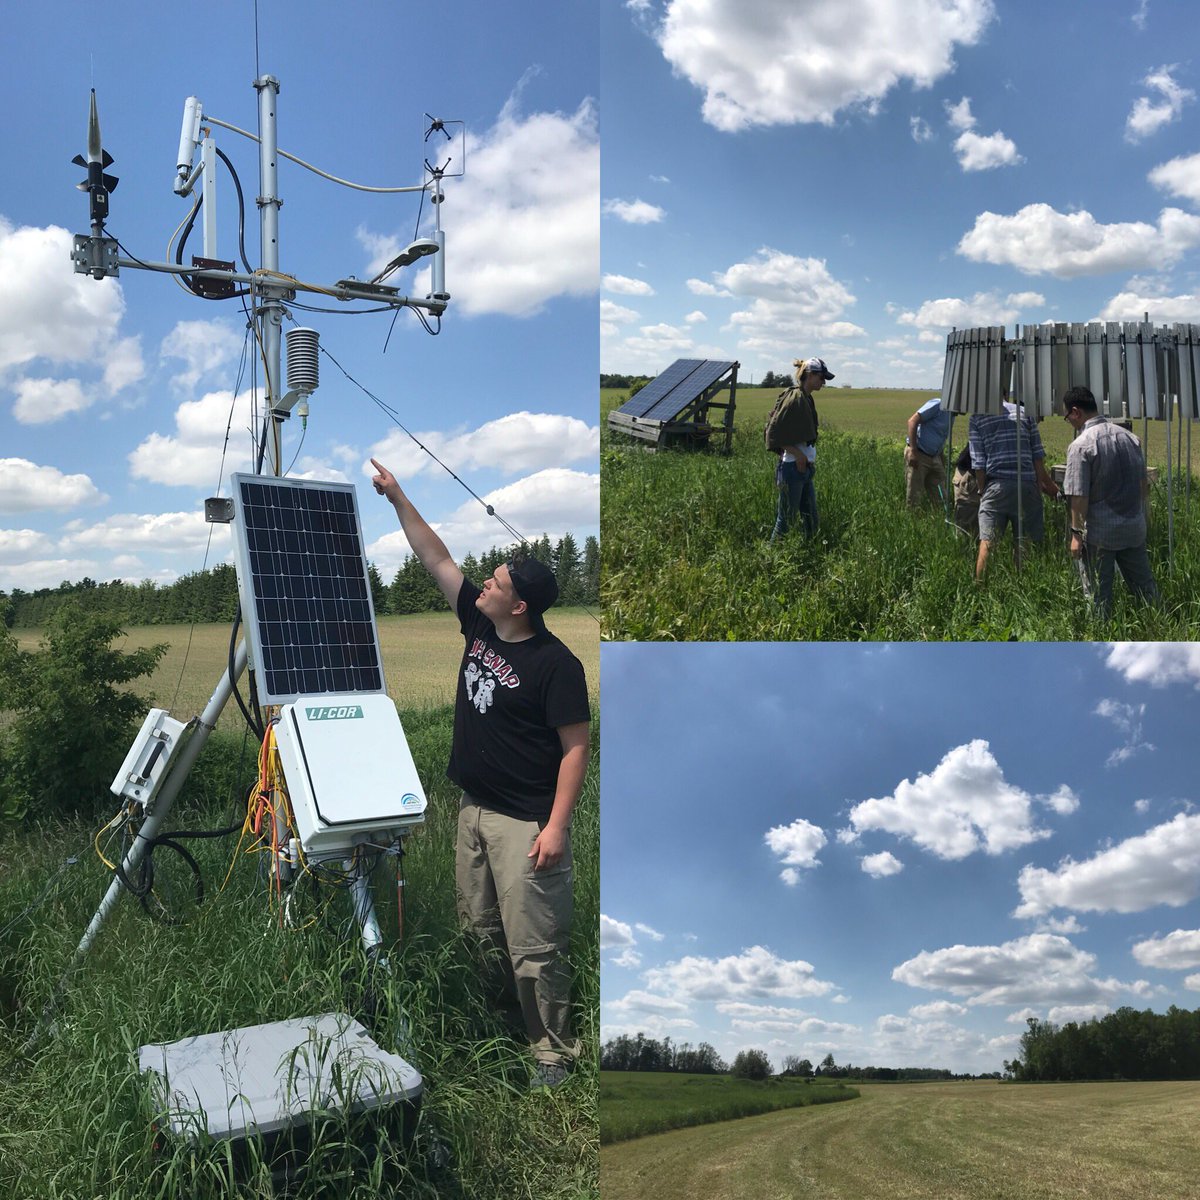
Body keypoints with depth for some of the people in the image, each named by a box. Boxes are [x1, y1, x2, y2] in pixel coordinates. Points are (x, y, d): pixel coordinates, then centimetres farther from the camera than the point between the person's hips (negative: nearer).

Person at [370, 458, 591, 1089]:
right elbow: (436, 557, 9)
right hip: (474, 808, 8)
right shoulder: (477, 624, 1)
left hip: (526, 822, -8)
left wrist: (556, 826, -22)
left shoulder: (555, 663, -18)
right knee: (481, 927, 19)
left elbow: (575, 748, -17)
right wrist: (397, 497, 7)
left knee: (533, 945, -1)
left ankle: (553, 1049, 16)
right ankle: (508, 1016, 38)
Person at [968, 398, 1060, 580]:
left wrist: (982, 490, 9)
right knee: (1022, 544, 8)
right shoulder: (1024, 412, 10)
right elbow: (1038, 456, 7)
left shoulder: (977, 417, 3)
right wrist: (1043, 482, 17)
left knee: (987, 543, -2)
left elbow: (978, 462, -1)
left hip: (996, 486, -2)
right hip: (1026, 485, 2)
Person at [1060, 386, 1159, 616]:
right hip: (1135, 528, 6)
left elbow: (1079, 496, -17)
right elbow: (1144, 486, 14)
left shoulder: (1081, 445, -14)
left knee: (1098, 595, 5)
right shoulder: (1130, 437, 6)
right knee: (1144, 587, 14)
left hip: (1099, 533, -6)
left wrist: (1076, 533, -9)